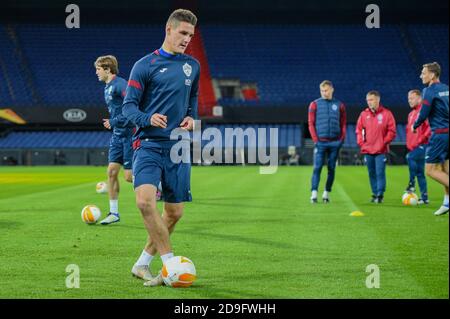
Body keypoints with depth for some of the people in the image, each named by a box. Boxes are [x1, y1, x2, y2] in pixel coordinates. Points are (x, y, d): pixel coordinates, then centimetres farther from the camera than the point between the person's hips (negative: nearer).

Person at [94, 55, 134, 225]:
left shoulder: (120, 85, -15)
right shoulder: (107, 88, 15)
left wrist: (114, 122, -19)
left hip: (128, 134, -9)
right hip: (117, 136, 9)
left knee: (129, 176, -8)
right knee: (112, 171, 3)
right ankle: (114, 213, 7)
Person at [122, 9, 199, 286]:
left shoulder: (193, 66, 13)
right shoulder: (145, 65, -1)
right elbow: (129, 106, -3)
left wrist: (191, 118, 6)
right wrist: (148, 119, -23)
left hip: (178, 148, 5)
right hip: (149, 145, -5)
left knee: (175, 212, 3)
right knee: (145, 200, -26)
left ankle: (143, 264, 19)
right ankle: (170, 261, -20)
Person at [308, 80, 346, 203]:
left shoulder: (339, 105, 9)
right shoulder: (315, 104, 4)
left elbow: (343, 124, 10)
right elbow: (311, 123, 1)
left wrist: (342, 139, -1)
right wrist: (315, 139, -8)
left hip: (335, 142, 2)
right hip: (320, 142, -2)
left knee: (331, 169, 4)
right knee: (317, 167, -9)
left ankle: (326, 193, 11)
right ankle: (314, 194, -13)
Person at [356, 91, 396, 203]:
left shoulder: (386, 113, -2)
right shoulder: (364, 114, 7)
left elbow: (392, 131, -1)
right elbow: (359, 130, 13)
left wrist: (384, 142, -7)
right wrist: (361, 142, 3)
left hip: (381, 150, -4)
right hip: (367, 150, 4)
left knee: (380, 173, -9)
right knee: (372, 173, 9)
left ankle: (380, 194, -5)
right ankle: (375, 194, 17)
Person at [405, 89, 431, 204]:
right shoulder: (411, 114, 18)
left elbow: (430, 128, -17)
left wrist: (421, 140, -19)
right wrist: (409, 145, 15)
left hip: (423, 145, -8)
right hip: (413, 147, 8)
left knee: (410, 157, -31)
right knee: (420, 173, 8)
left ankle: (412, 184, -22)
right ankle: (424, 197, 11)